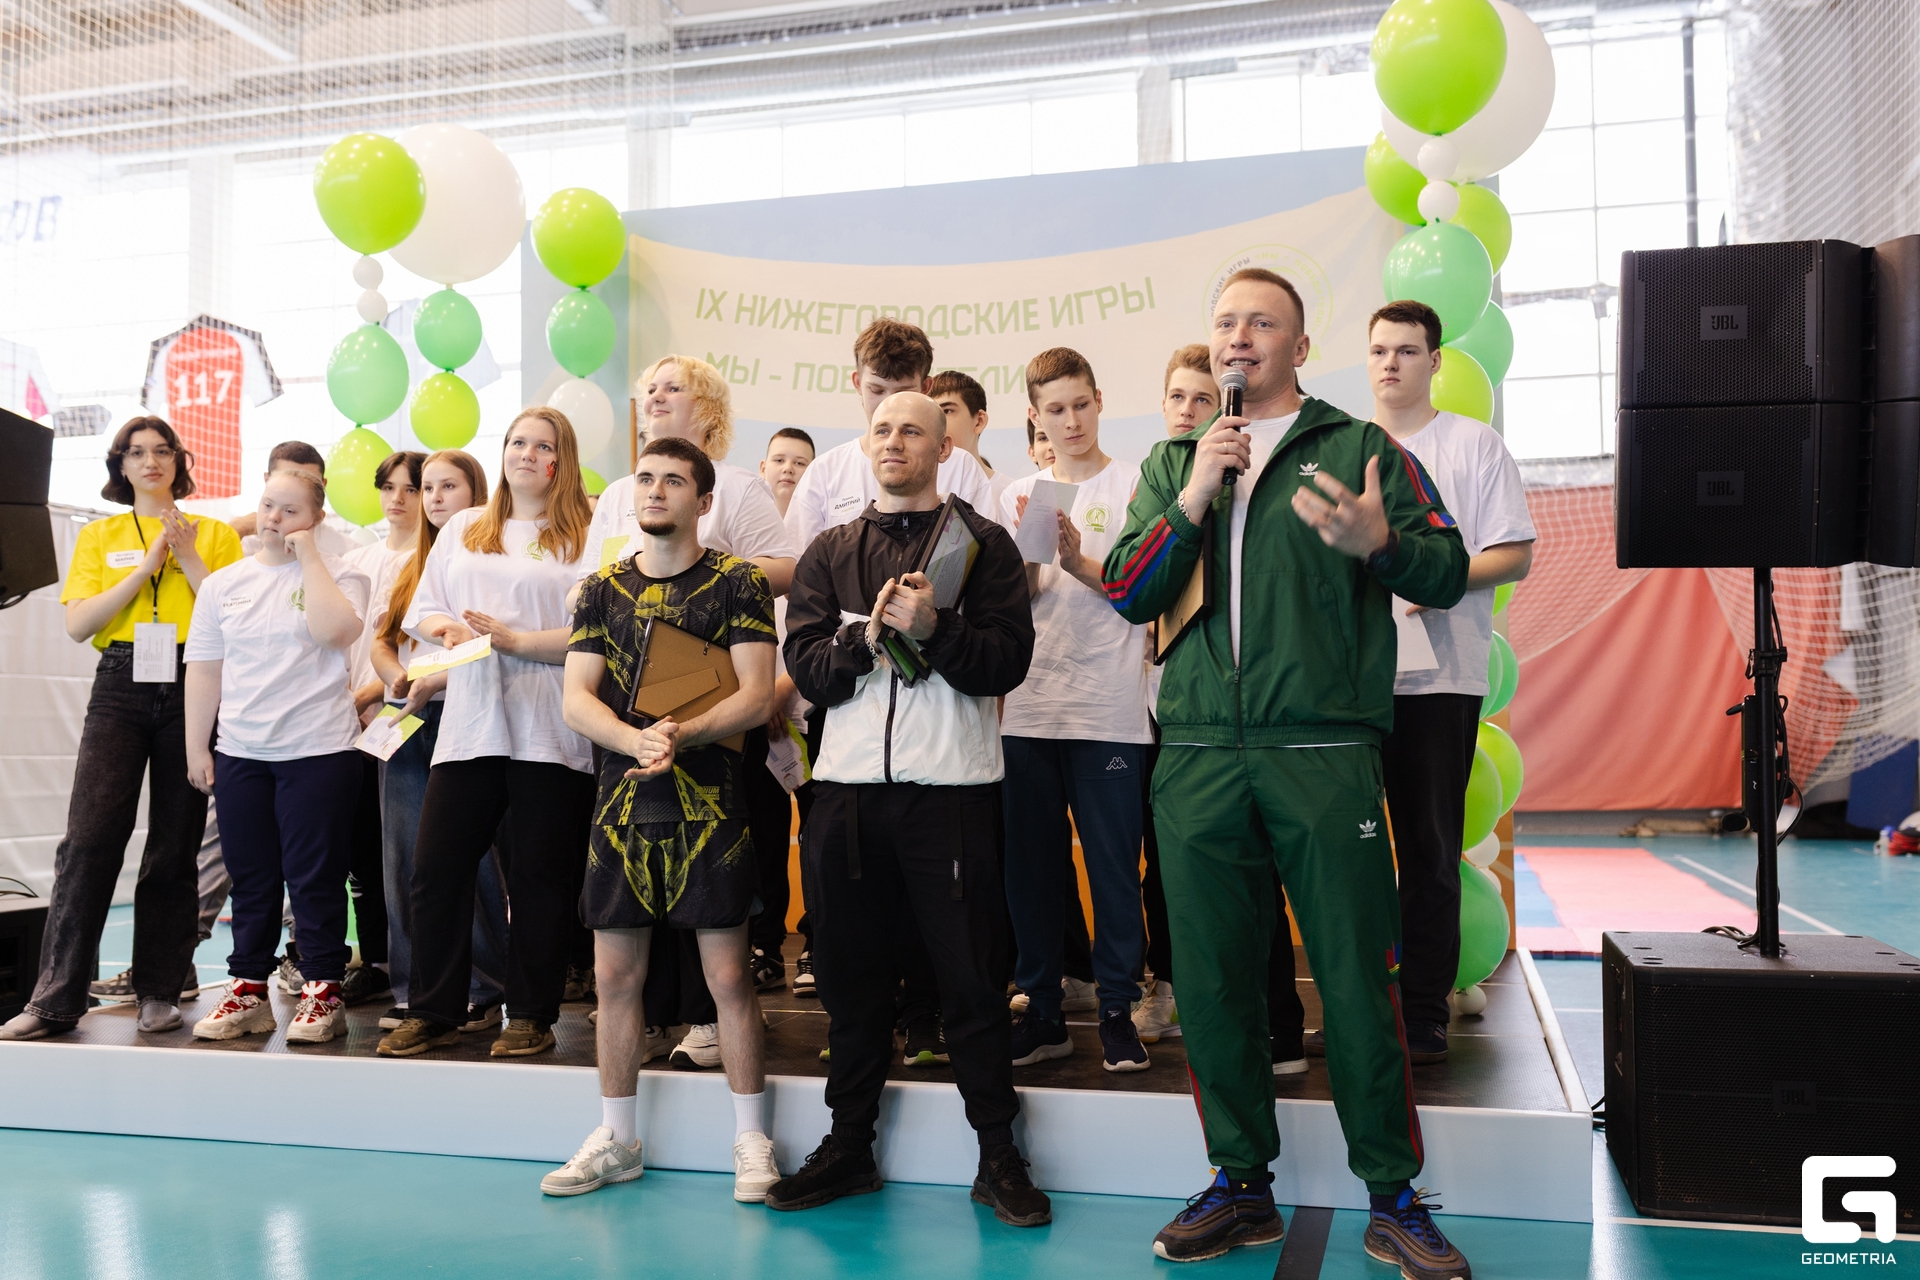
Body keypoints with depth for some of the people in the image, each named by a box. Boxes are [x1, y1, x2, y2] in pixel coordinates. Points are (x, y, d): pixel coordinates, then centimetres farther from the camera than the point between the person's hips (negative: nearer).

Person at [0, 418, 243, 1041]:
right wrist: (147, 565, -4)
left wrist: (188, 558, -5)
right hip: (121, 688, 0)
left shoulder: (215, 535, 12)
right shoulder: (99, 536, 14)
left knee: (175, 845, 1)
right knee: (89, 837, -10)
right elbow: (78, 625, 2)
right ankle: (55, 999, -5)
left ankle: (159, 990, 10)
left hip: (191, 686, 0)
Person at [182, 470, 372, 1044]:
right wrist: (196, 747, 8)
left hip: (318, 750, -4)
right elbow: (204, 669, 12)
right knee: (250, 878, 11)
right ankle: (248, 990, 21)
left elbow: (337, 631, -21)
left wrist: (308, 555, -13)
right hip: (239, 753, 4)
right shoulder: (223, 583, 12)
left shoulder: (340, 575, 0)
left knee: (315, 879, 0)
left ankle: (322, 992, 10)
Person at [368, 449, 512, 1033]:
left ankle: (481, 993, 4)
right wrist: (397, 677, -4)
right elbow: (380, 641, 17)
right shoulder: (407, 566, 20)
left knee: (470, 858, -4)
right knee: (405, 859, 5)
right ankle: (413, 991, 12)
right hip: (406, 723, 6)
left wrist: (436, 680, -19)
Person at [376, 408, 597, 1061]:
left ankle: (531, 1016, 15)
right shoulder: (463, 529, 19)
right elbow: (422, 610, 16)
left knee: (541, 877, 3)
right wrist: (448, 629, -5)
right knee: (436, 868, 3)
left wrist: (516, 640, -14)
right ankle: (433, 1013, 16)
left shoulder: (584, 539, 2)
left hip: (549, 731, -4)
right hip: (469, 724, 4)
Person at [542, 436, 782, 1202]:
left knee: (728, 974, -1)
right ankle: (615, 1139, 24)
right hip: (621, 801, 4)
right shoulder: (602, 589, 11)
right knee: (615, 974, 9)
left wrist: (682, 735, -23)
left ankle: (751, 1141, 13)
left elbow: (756, 696, -7)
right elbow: (577, 699, 3)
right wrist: (634, 739, -17)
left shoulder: (737, 582, 0)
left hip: (708, 802, -4)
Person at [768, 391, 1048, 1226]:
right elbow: (806, 666, 3)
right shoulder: (830, 553, 14)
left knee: (972, 975, 1)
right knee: (850, 974, 11)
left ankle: (998, 1156, 13)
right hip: (849, 785, 3)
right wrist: (869, 634, -13)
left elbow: (1008, 661, -6)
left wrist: (931, 627, -19)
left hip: (952, 786, -3)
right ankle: (849, 1145, 25)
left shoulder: (982, 544, 5)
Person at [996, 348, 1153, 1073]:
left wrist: (1078, 562, -16)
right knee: (1031, 865, 6)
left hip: (1109, 708, -3)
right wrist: (1027, 559, -11)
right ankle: (1042, 1012, 17)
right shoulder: (1018, 496, 14)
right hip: (1031, 707, 3)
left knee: (1113, 865, 0)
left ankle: (1117, 1011, 12)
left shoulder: (1131, 485, 4)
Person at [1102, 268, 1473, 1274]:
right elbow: (1125, 594, 8)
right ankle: (1241, 1186, 23)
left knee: (1357, 978, -1)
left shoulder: (1358, 449, 8)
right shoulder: (1172, 463, 18)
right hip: (1197, 756, 3)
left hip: (1324, 752, -3)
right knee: (1209, 979, 8)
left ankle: (1393, 1198, 15)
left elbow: (1449, 571, 2)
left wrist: (1378, 540, -19)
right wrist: (1191, 501, -6)